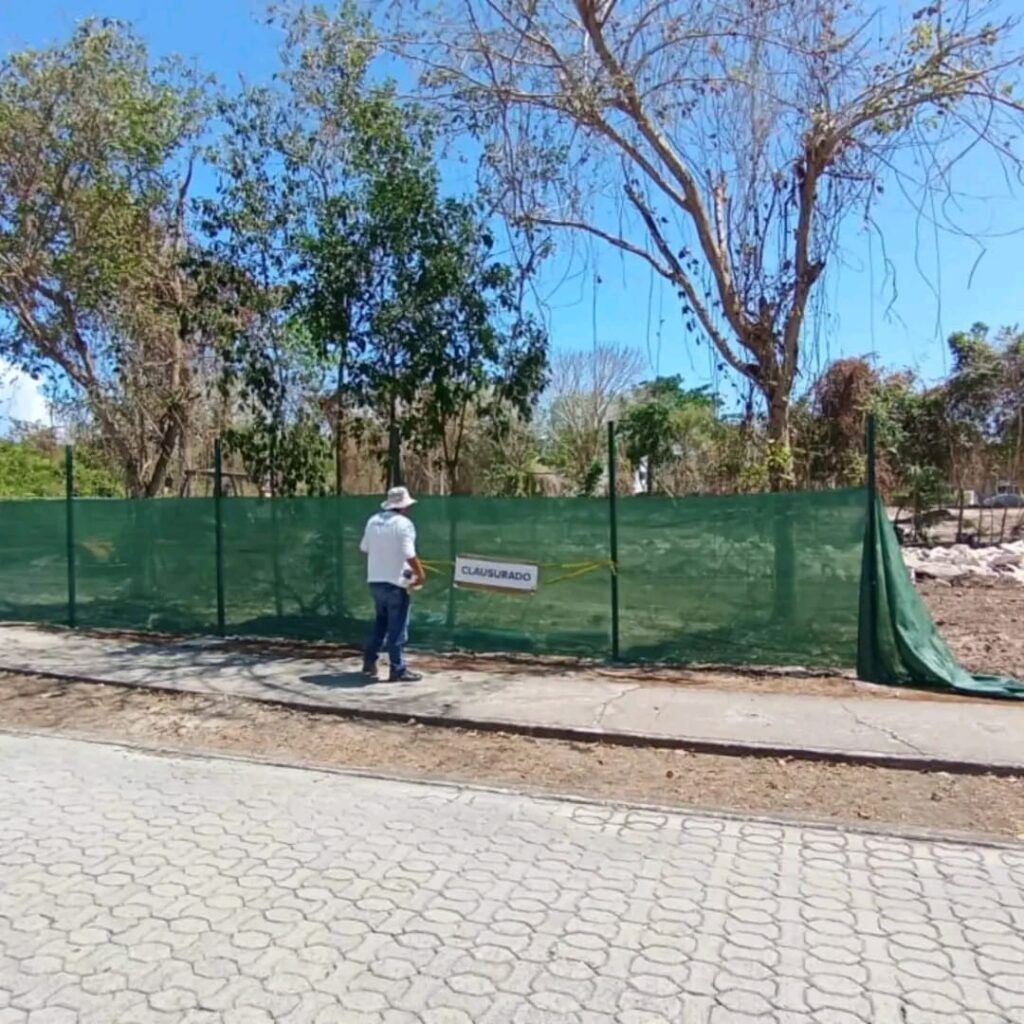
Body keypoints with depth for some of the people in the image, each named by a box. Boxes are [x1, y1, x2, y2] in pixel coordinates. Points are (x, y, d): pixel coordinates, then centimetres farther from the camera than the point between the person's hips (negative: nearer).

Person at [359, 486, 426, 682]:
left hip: (375, 580, 7)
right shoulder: (403, 523, -15)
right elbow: (410, 555, -21)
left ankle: (369, 661, 25)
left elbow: (364, 548, 14)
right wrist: (421, 574, -9)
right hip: (396, 582, -7)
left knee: (381, 622, 23)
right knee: (398, 627, 1)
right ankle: (398, 670, 5)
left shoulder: (373, 520, 6)